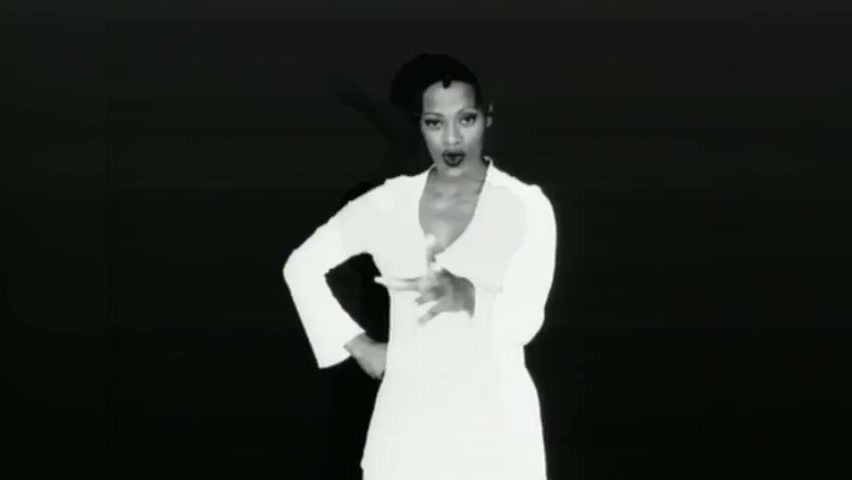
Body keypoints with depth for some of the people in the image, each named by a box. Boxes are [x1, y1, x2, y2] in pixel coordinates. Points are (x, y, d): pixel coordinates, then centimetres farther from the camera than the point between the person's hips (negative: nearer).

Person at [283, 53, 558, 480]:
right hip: (407, 418, 2)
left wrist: (466, 296, -32)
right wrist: (359, 346, 8)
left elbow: (524, 320, -13)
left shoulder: (525, 204, -3)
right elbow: (302, 265, 15)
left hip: (494, 422, -2)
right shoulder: (389, 202, 5)